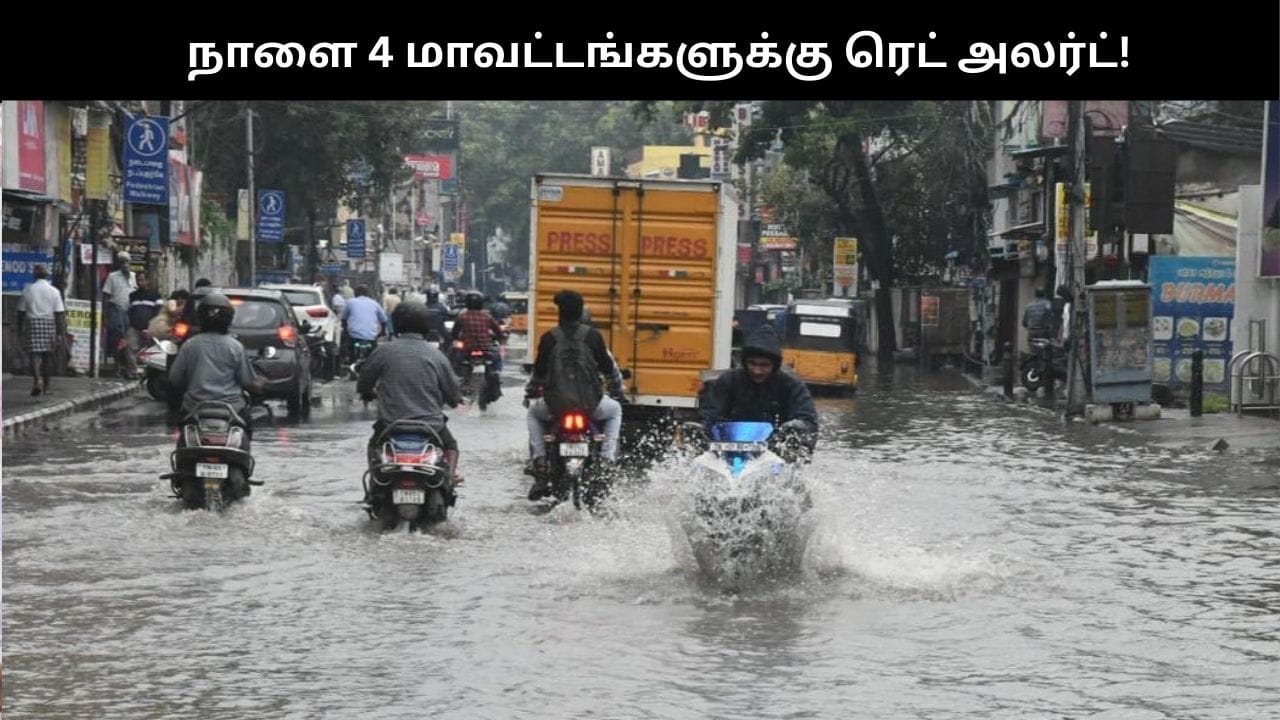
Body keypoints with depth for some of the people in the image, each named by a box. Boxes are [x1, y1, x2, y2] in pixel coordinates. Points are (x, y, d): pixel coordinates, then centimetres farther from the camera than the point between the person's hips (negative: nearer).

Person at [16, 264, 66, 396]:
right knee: (48, 356, 11)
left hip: (32, 323, -1)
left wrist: (20, 329, 13)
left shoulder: (27, 290, 1)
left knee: (34, 354, -5)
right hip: (50, 325, 1)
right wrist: (60, 333, -2)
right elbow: (59, 313, -4)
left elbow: (21, 311, 4)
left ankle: (36, 380, -28)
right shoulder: (54, 291, 0)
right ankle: (46, 387, 17)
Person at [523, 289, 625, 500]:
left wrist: (531, 391, 28)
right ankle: (608, 456, 12)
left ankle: (539, 459, 18)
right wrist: (617, 391, 26)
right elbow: (608, 367, 7)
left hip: (556, 404, 0)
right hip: (590, 403, 0)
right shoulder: (592, 336, -1)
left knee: (534, 413, 34)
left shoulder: (549, 338, -1)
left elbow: (539, 371, 6)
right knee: (614, 410, 32)